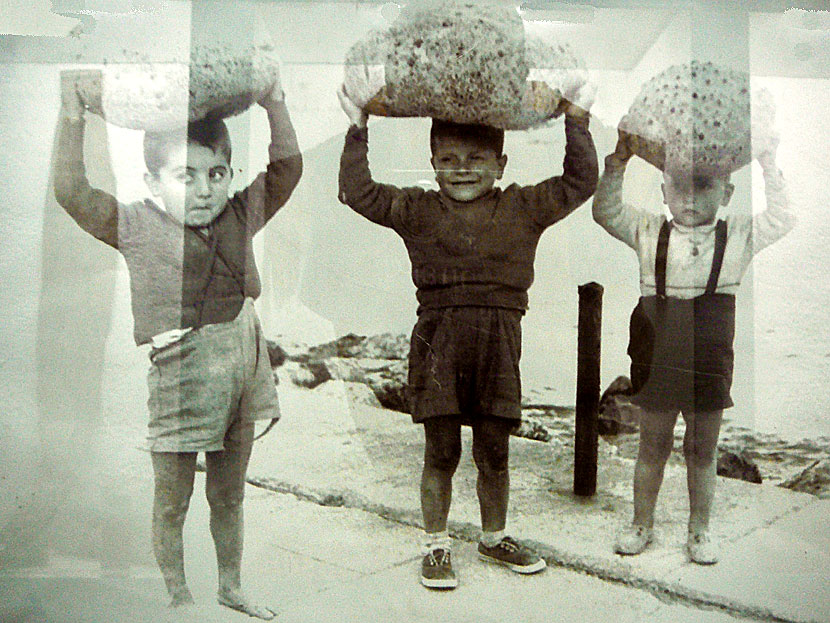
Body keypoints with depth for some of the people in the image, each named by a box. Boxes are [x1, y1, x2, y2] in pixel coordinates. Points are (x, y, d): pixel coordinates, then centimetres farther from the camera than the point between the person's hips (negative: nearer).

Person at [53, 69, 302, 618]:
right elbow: (72, 191, -13)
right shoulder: (137, 228, -6)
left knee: (230, 493, 19)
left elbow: (287, 167, 8)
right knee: (173, 501, 8)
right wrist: (73, 118, -17)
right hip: (179, 374, -4)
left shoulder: (240, 217, 5)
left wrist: (274, 102, 0)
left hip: (241, 365, 4)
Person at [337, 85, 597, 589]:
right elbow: (359, 192, 5)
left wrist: (576, 122, 6)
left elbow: (580, 182, 11)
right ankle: (436, 545, 21)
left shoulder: (523, 209, 8)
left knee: (495, 451, 11)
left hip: (498, 341, 1)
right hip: (439, 340, -1)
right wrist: (358, 130, 4)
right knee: (441, 451, 5)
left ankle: (495, 537, 32)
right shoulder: (417, 210, 5)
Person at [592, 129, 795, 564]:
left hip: (710, 360, 0)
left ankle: (699, 530, 27)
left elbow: (781, 219, -1)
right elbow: (606, 213, -2)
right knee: (652, 445, 11)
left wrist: (769, 168, -6)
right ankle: (641, 524, 27)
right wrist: (617, 164, -12)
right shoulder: (650, 232, 3)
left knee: (703, 448, 11)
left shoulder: (737, 235, 4)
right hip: (657, 357, 0)